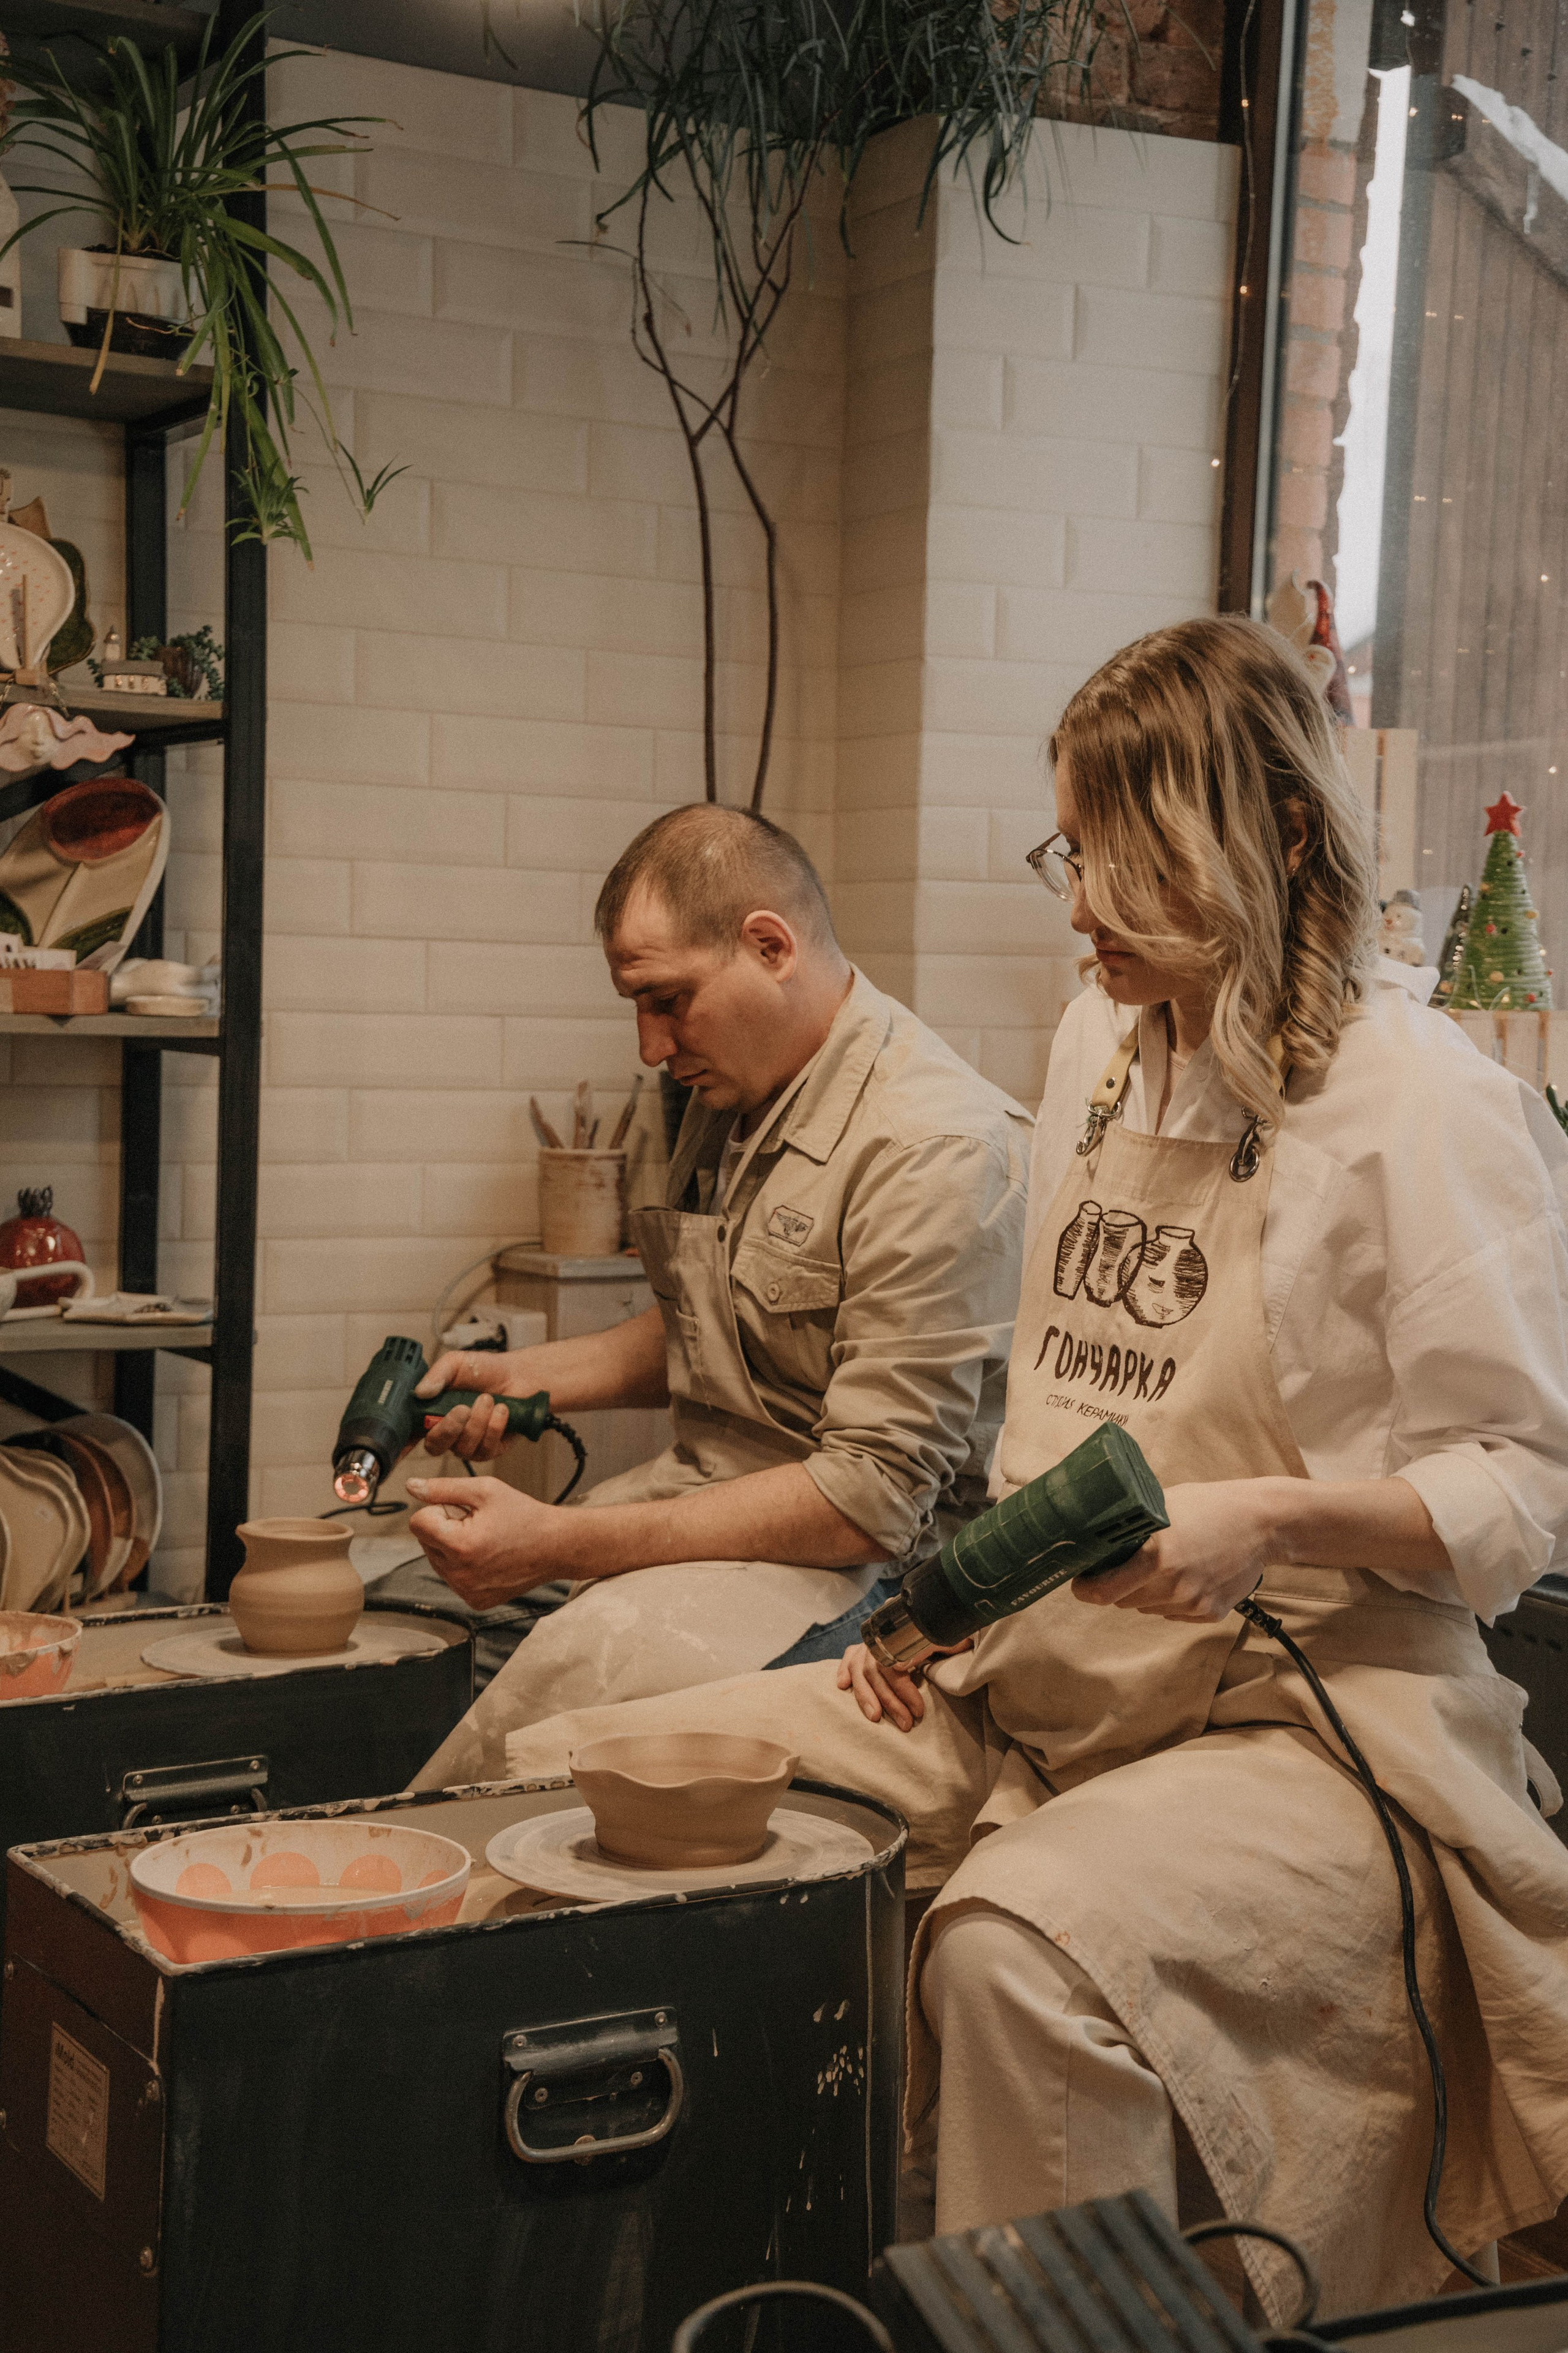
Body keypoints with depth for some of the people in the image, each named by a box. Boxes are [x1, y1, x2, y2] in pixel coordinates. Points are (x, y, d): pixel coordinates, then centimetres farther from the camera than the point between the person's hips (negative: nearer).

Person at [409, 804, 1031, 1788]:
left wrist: (564, 1545, -22)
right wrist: (528, 1375, 10)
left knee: (579, 1666, -33)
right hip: (711, 1490, 9)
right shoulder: (733, 1098, 9)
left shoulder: (939, 1150, -19)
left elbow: (872, 1498, -22)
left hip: (873, 1564, -8)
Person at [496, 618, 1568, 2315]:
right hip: (1033, 1687, 8)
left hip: (1311, 1717, -7)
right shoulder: (1103, 1042, 14)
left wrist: (1275, 1519, -23)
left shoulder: (1428, 1106, -9)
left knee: (1020, 1940, -39)